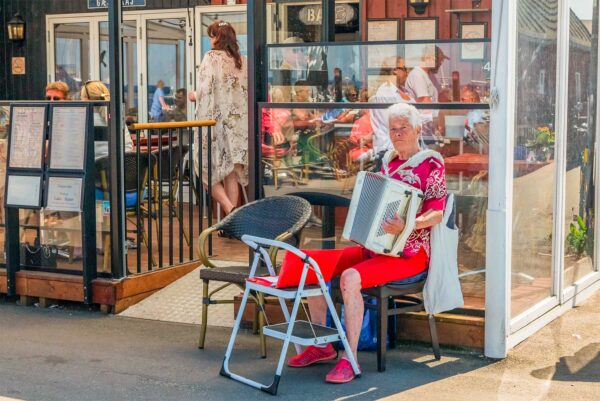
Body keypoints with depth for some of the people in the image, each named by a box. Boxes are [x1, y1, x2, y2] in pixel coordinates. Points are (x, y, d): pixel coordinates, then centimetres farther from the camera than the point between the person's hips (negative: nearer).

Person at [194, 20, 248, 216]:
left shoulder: (212, 57, -7)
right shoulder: (242, 61, 8)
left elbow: (205, 91, -12)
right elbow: (248, 92, 8)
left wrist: (194, 96, 8)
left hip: (217, 121, -5)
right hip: (239, 124, 5)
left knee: (210, 170, 5)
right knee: (232, 174, 9)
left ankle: (231, 212, -13)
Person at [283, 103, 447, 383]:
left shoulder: (431, 163, -5)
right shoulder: (390, 163, 16)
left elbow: (436, 213, -14)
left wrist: (406, 225, -30)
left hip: (409, 254, -8)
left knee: (350, 278, -34)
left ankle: (350, 359, -25)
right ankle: (322, 345, 4)